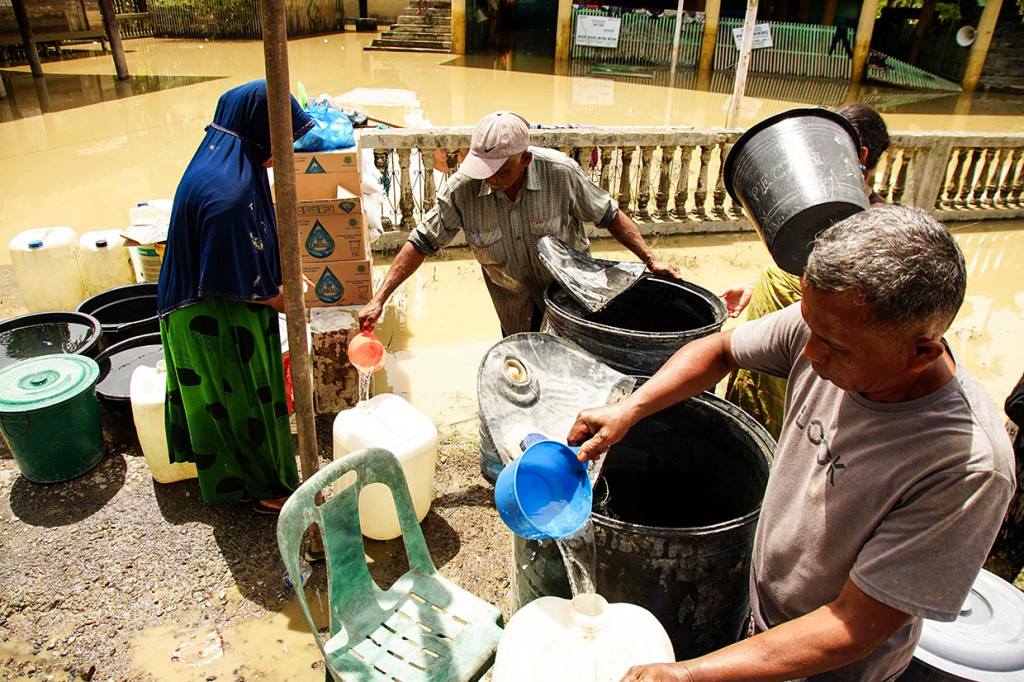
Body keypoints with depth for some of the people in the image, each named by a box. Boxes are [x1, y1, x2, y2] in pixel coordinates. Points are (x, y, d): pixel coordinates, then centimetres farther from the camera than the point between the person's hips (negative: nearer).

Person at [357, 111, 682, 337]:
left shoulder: (561, 173, -29)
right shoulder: (462, 189, -27)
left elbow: (609, 215, -14)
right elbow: (422, 242, -20)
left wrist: (650, 259, -18)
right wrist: (379, 298, -24)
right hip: (512, 295, 1)